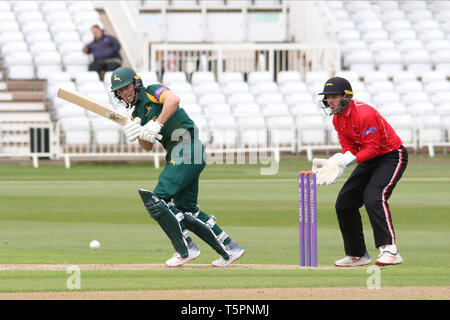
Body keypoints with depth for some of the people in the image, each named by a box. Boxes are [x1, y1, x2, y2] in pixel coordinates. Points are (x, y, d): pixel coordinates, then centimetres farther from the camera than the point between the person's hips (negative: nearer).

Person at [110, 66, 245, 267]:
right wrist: (138, 135, -8)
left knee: (157, 199, -13)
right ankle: (229, 249, 14)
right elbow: (148, 147, 12)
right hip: (176, 156, 10)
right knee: (186, 209, 9)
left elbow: (173, 100, -24)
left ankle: (186, 250, -9)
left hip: (188, 149, -10)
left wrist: (156, 125, -26)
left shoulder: (151, 92, -2)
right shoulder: (136, 114, 21)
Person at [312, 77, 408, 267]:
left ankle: (389, 250, -37)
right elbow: (350, 149, 4)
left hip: (392, 156, -10)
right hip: (369, 160, 10)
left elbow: (372, 148, -26)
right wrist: (332, 163, -15)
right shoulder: (337, 118, 2)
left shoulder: (364, 114, -26)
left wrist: (344, 161, -34)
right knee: (344, 202, 5)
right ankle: (357, 255, 16)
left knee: (373, 197, -30)